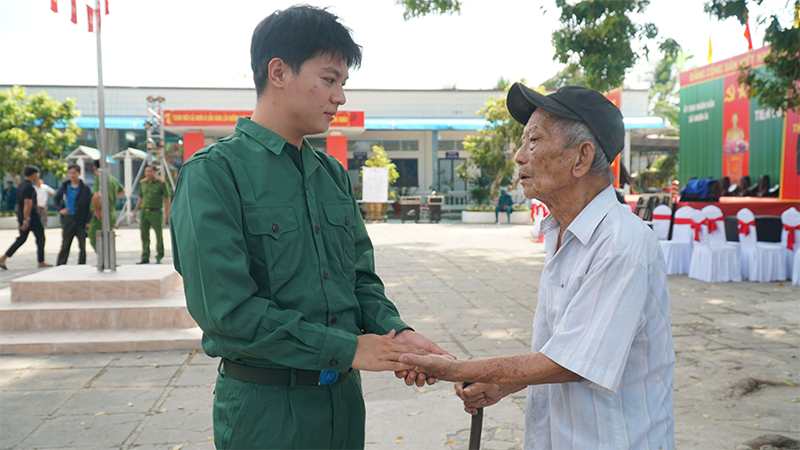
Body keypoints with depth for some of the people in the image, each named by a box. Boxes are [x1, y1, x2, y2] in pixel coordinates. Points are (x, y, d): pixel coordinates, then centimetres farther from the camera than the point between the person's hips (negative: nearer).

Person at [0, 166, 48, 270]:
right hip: (32, 216, -9)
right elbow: (27, 203, -22)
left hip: (21, 215, 9)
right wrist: (26, 219, -25)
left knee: (22, 238, 11)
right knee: (40, 237, 3)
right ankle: (41, 262, 8)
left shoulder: (20, 185, 14)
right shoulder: (29, 187, -16)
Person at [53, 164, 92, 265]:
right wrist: (60, 209, 0)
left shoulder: (85, 189, 0)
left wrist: (88, 221, -9)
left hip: (81, 220, -2)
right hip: (68, 218, 2)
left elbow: (89, 206, -1)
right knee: (65, 245, 2)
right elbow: (55, 199, 19)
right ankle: (59, 266, 5)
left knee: (82, 245, 6)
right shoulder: (64, 187, 8)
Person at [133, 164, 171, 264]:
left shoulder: (161, 183, -4)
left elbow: (166, 198, -3)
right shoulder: (142, 183, 11)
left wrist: (167, 212, -10)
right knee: (144, 236, 6)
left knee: (159, 235, 2)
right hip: (144, 212, 5)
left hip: (156, 212, -5)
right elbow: (141, 198, 19)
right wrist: (135, 211, 17)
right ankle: (145, 258, 13)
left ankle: (159, 257, 12)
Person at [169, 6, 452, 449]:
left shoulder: (333, 174, 8)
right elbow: (226, 310, -21)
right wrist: (347, 348, -18)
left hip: (343, 394, 7)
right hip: (265, 408, -6)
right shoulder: (213, 172, -14)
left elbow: (361, 277, 11)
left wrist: (395, 331, -9)